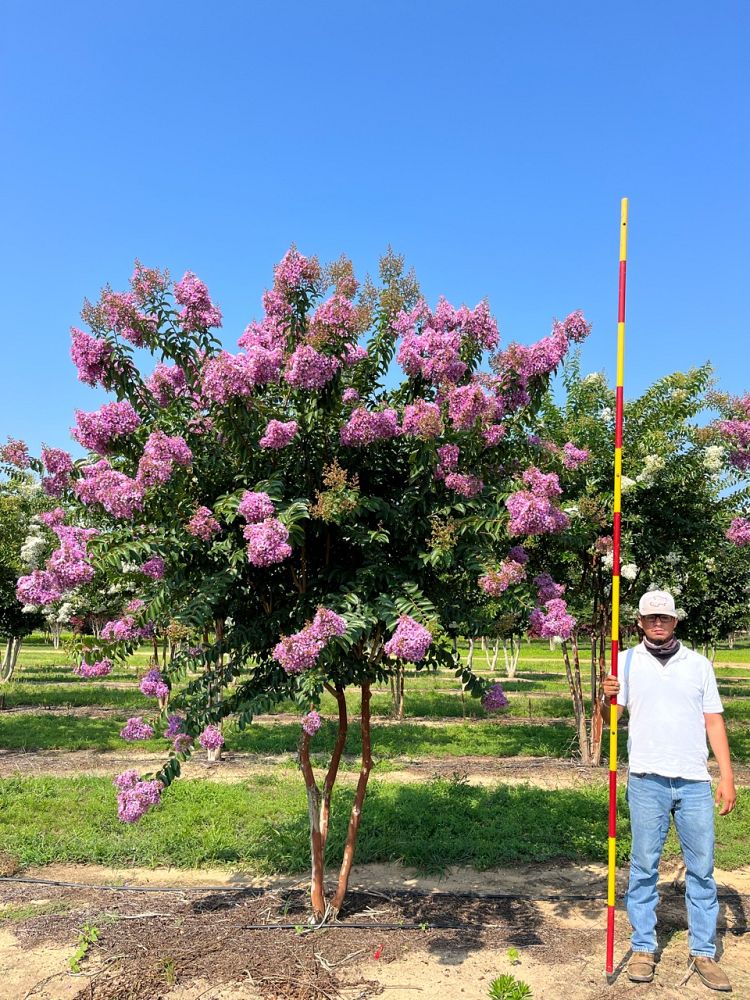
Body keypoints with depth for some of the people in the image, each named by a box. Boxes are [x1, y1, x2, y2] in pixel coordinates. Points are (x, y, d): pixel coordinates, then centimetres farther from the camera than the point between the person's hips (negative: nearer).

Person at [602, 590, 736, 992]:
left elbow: (713, 721, 9)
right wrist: (607, 698, -22)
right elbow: (611, 718, 1)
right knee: (644, 866, 6)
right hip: (647, 780, -1)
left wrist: (727, 776, 2)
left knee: (701, 868, 7)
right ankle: (643, 948, 18)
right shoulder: (627, 662, 4)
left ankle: (703, 953, 19)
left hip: (695, 781, 2)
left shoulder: (698, 664, 9)